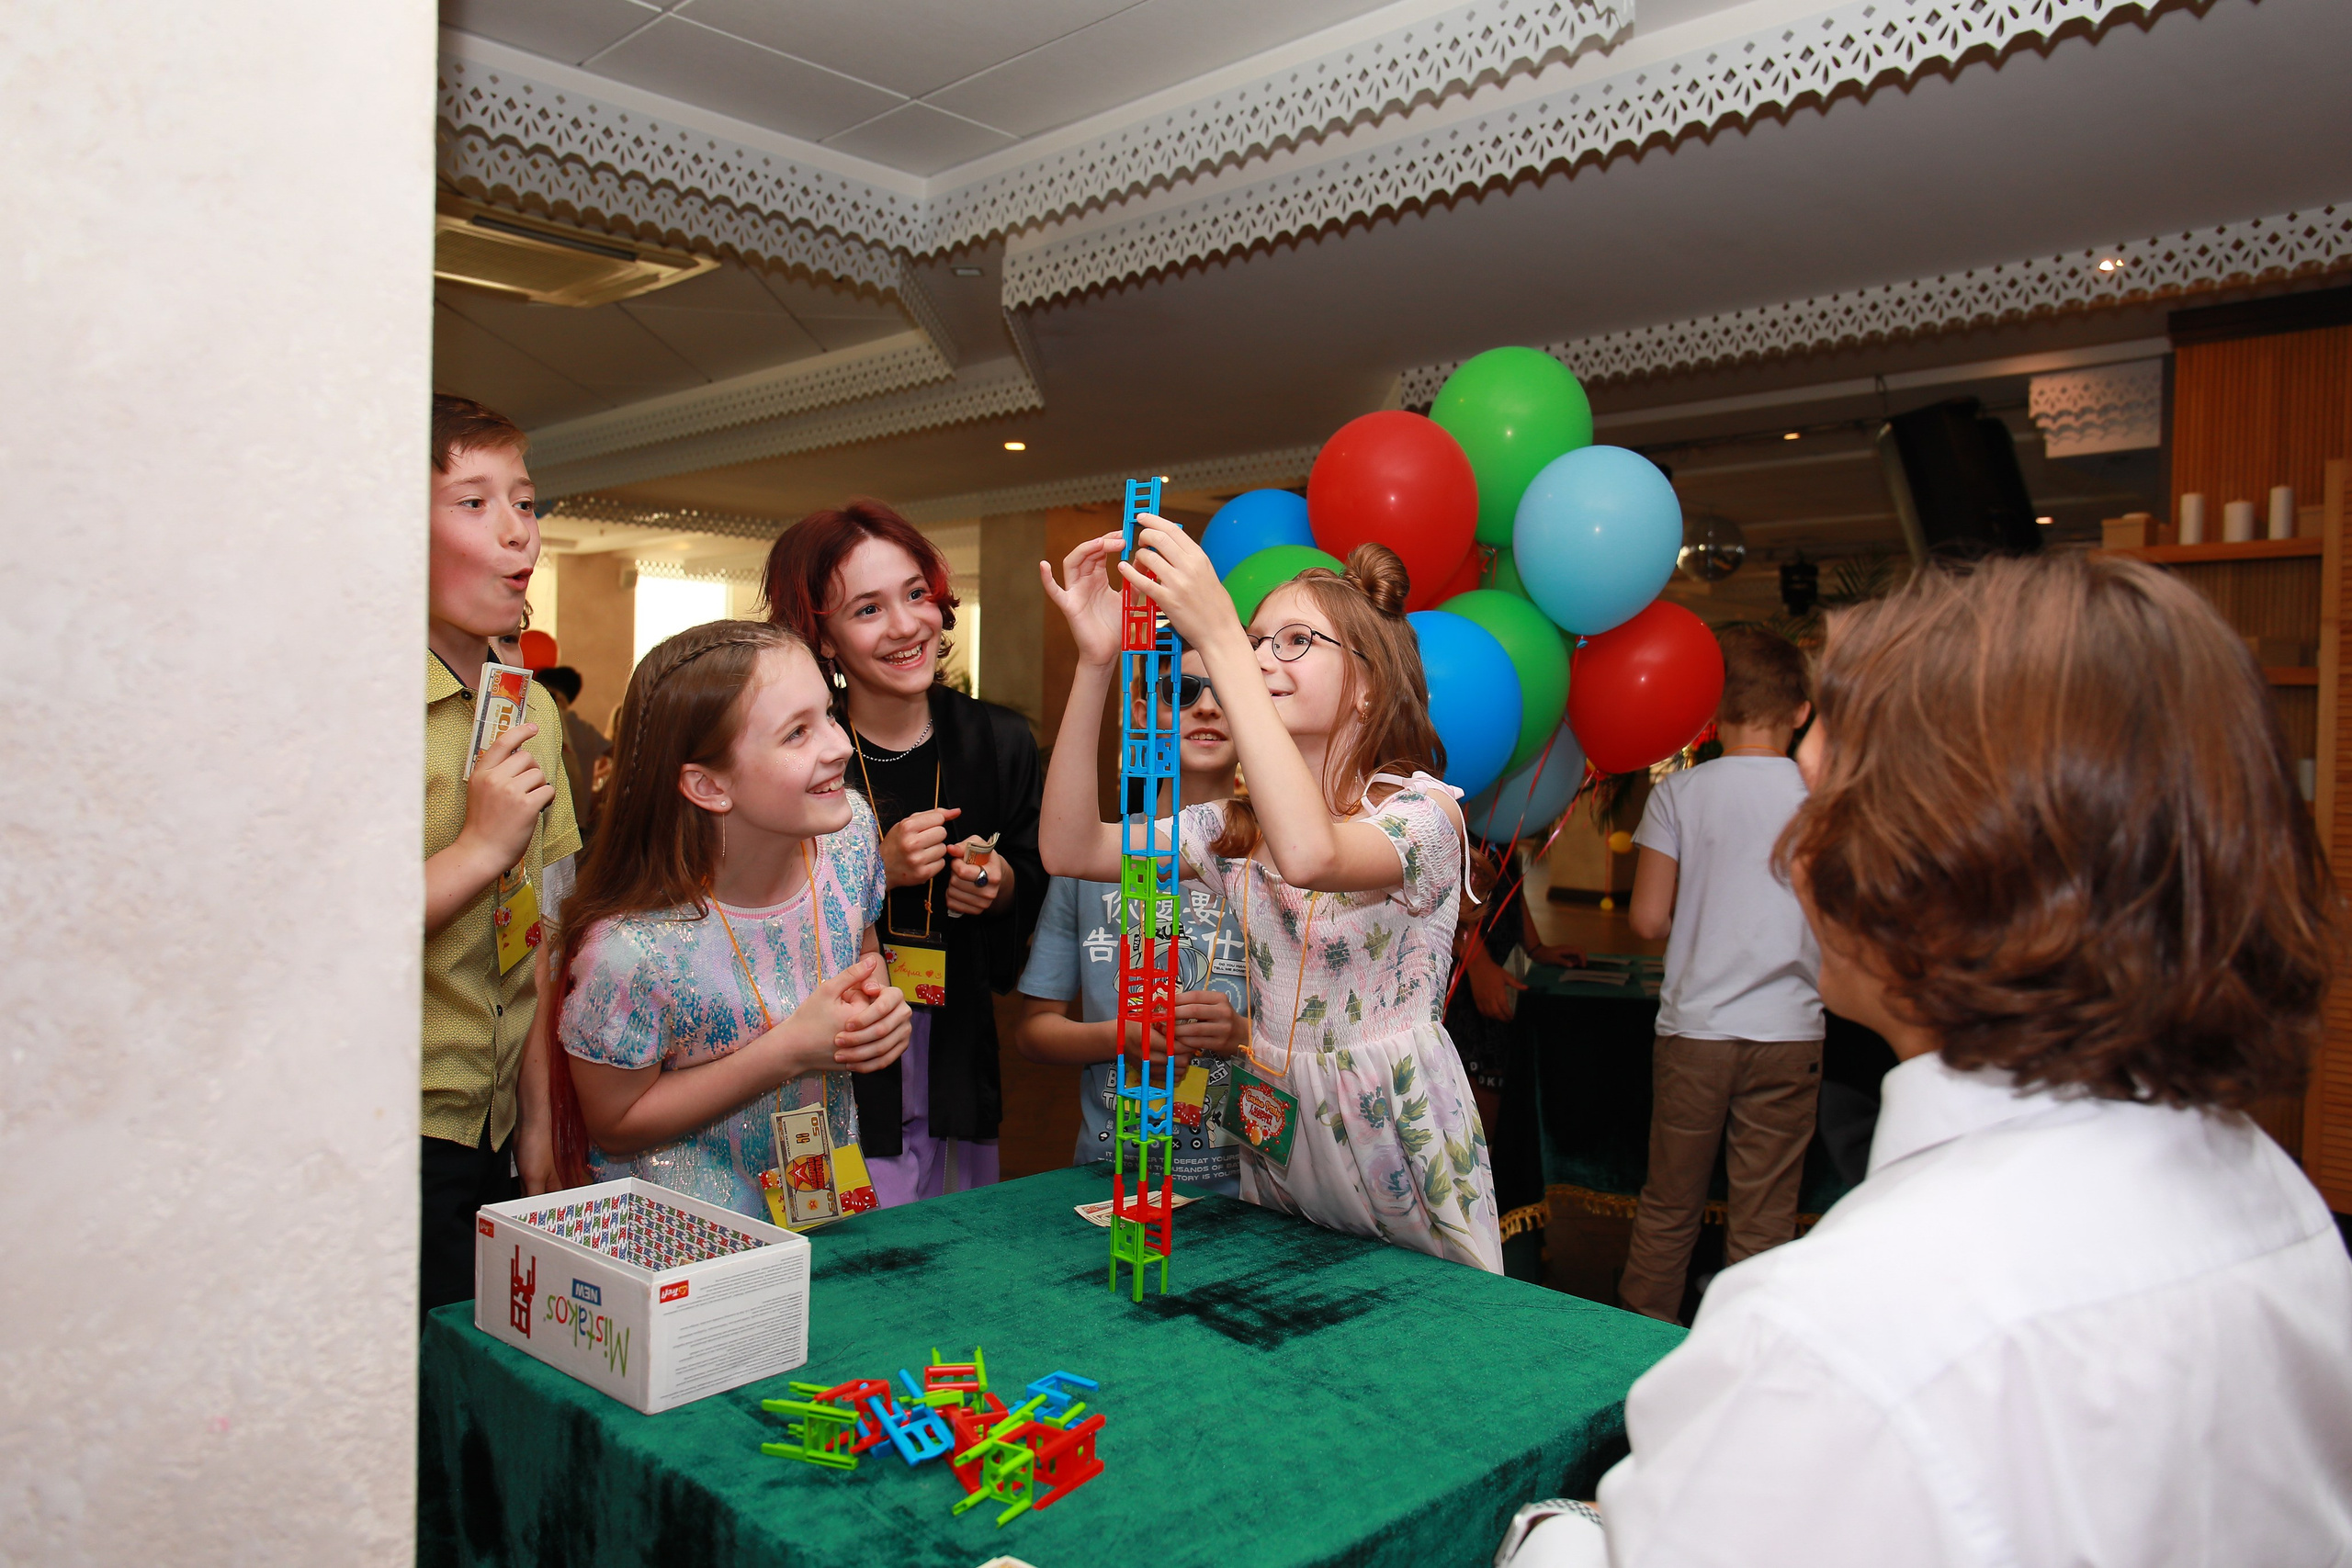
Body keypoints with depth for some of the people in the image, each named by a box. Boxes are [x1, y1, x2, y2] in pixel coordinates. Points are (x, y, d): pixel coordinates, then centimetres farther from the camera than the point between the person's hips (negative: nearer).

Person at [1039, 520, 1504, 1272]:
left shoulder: (1423, 811, -13)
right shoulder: (1237, 826, 5)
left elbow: (1311, 854, -36)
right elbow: (1070, 849, -6)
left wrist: (1216, 637, -35)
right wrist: (1096, 661, -15)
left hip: (1396, 1149, -5)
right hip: (1272, 1142, 5)